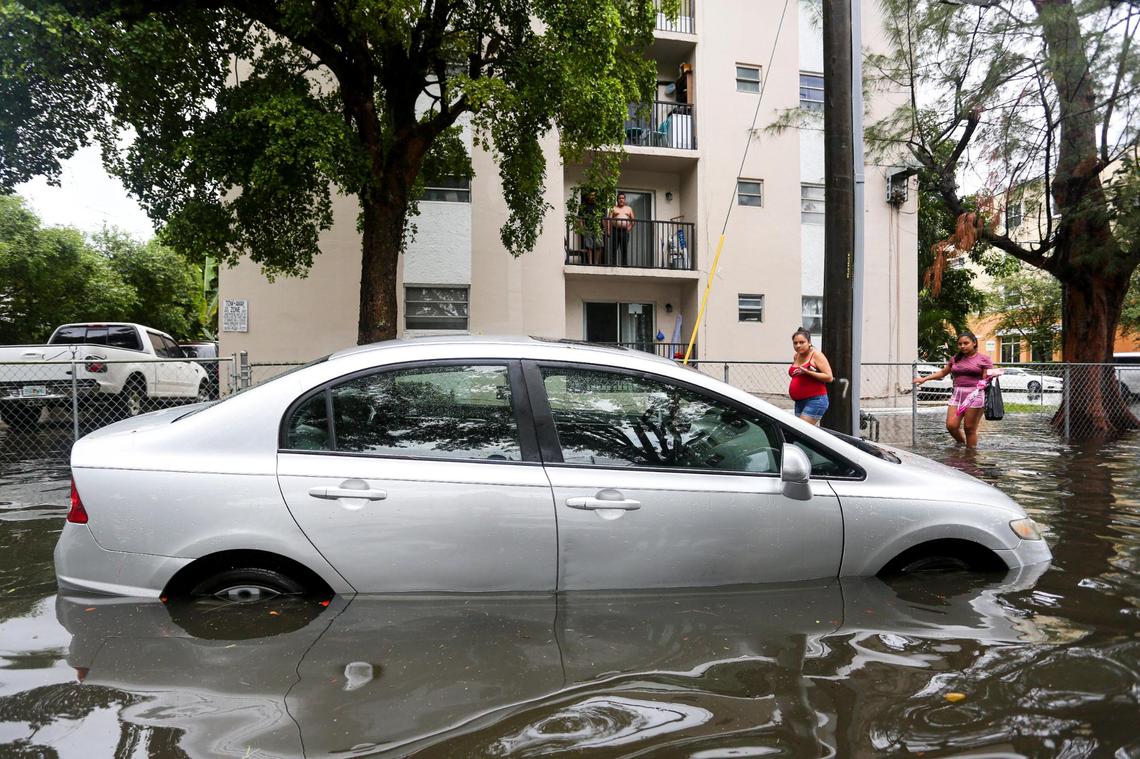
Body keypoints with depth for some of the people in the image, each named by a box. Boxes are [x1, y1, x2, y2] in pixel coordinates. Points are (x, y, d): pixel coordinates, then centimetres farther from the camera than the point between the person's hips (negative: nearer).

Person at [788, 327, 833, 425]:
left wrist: (808, 372, -23)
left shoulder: (816, 355, -8)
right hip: (799, 402, 8)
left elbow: (829, 377, -15)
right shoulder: (796, 357, 13)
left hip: (815, 400, -8)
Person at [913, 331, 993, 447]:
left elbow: (987, 378, -1)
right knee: (951, 426, -5)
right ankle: (962, 444, 21)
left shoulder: (984, 359, 3)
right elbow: (943, 372, 25)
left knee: (969, 428, -4)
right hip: (957, 395, 5)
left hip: (974, 395, -5)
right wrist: (924, 379, 19)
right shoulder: (955, 358, 17)